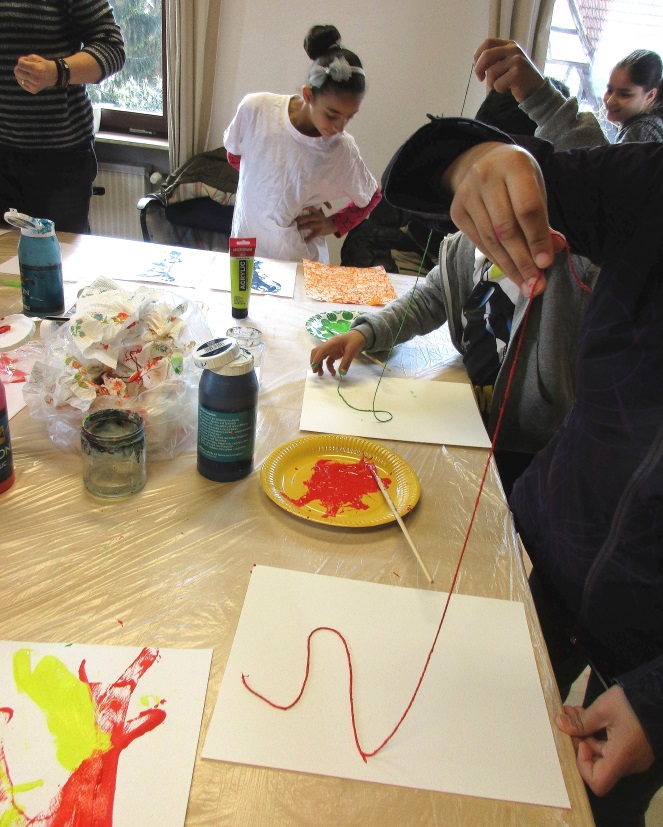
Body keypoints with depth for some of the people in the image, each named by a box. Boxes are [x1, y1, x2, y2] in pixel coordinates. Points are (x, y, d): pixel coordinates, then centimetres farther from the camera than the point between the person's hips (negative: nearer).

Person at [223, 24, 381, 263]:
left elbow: (372, 196, 4)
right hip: (245, 248, 1)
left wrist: (332, 224, -9)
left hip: (301, 260, -1)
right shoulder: (255, 109, -16)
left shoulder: (343, 151, -16)